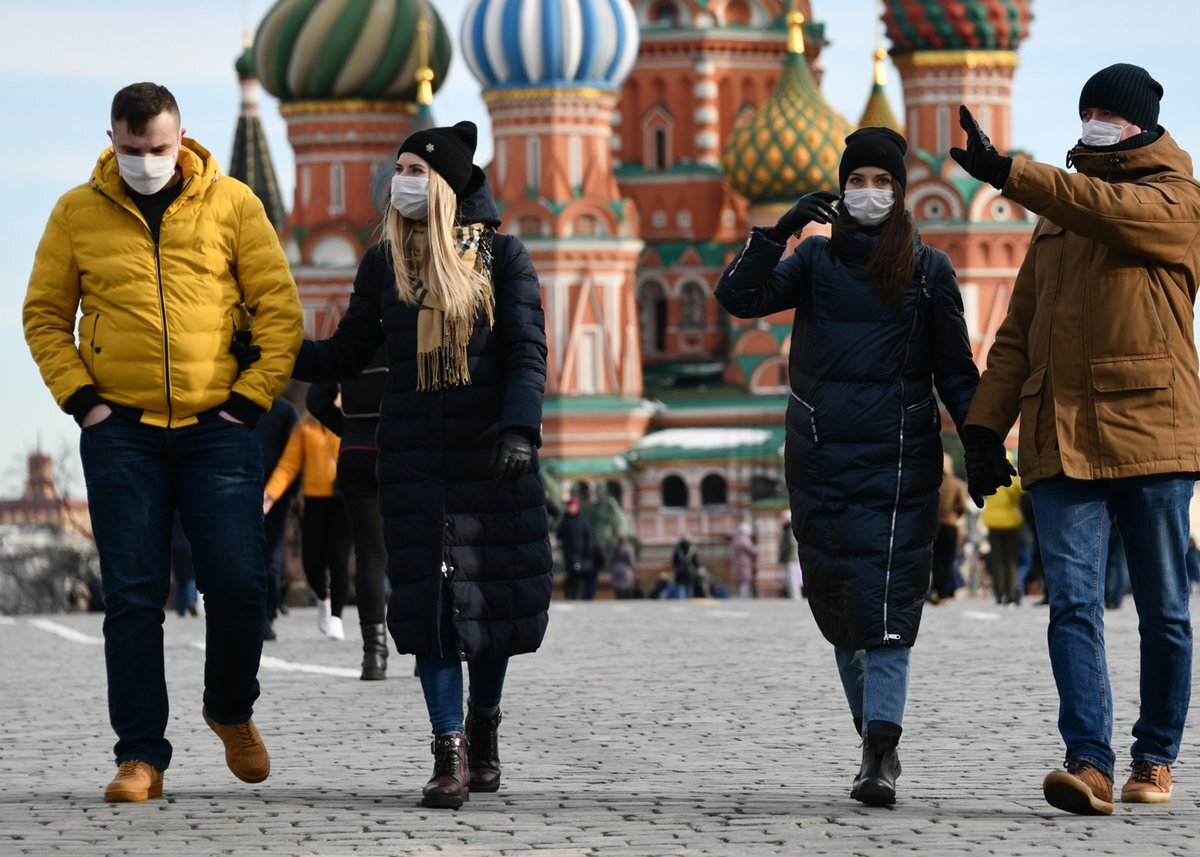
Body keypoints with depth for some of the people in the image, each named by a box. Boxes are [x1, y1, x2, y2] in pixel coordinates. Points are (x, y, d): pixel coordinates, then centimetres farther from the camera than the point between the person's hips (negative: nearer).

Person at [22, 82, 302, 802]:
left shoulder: (232, 204, 2)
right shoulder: (78, 214, 4)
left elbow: (280, 308, 3)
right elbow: (45, 315, 10)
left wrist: (248, 400, -5)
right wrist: (81, 398, -2)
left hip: (218, 426, 0)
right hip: (121, 431, 0)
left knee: (238, 583, -4)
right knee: (133, 595, -1)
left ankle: (232, 711, 23)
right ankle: (141, 755, 5)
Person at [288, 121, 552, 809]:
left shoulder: (501, 255, 0)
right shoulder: (384, 262, 9)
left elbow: (527, 352, -5)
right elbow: (348, 355, 11)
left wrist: (520, 430, -19)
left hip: (492, 449, -2)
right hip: (415, 454, 2)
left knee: (494, 590, 2)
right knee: (429, 594, -6)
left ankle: (484, 724, 26)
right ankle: (451, 756, -6)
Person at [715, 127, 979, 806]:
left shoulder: (928, 269, 7)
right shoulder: (816, 259, 11)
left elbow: (956, 370, 9)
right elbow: (739, 297, -2)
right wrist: (780, 231, -11)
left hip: (899, 456, -3)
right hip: (820, 456, 3)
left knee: (885, 602, -14)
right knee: (835, 600, 5)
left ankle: (881, 753, -21)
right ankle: (880, 741, 16)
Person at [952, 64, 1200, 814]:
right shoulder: (1058, 213, 19)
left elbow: (1111, 211, -23)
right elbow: (1018, 331, 18)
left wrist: (1007, 173, -25)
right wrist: (986, 426, 9)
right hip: (1063, 437, 4)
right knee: (1073, 603, -10)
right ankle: (1089, 765, -17)